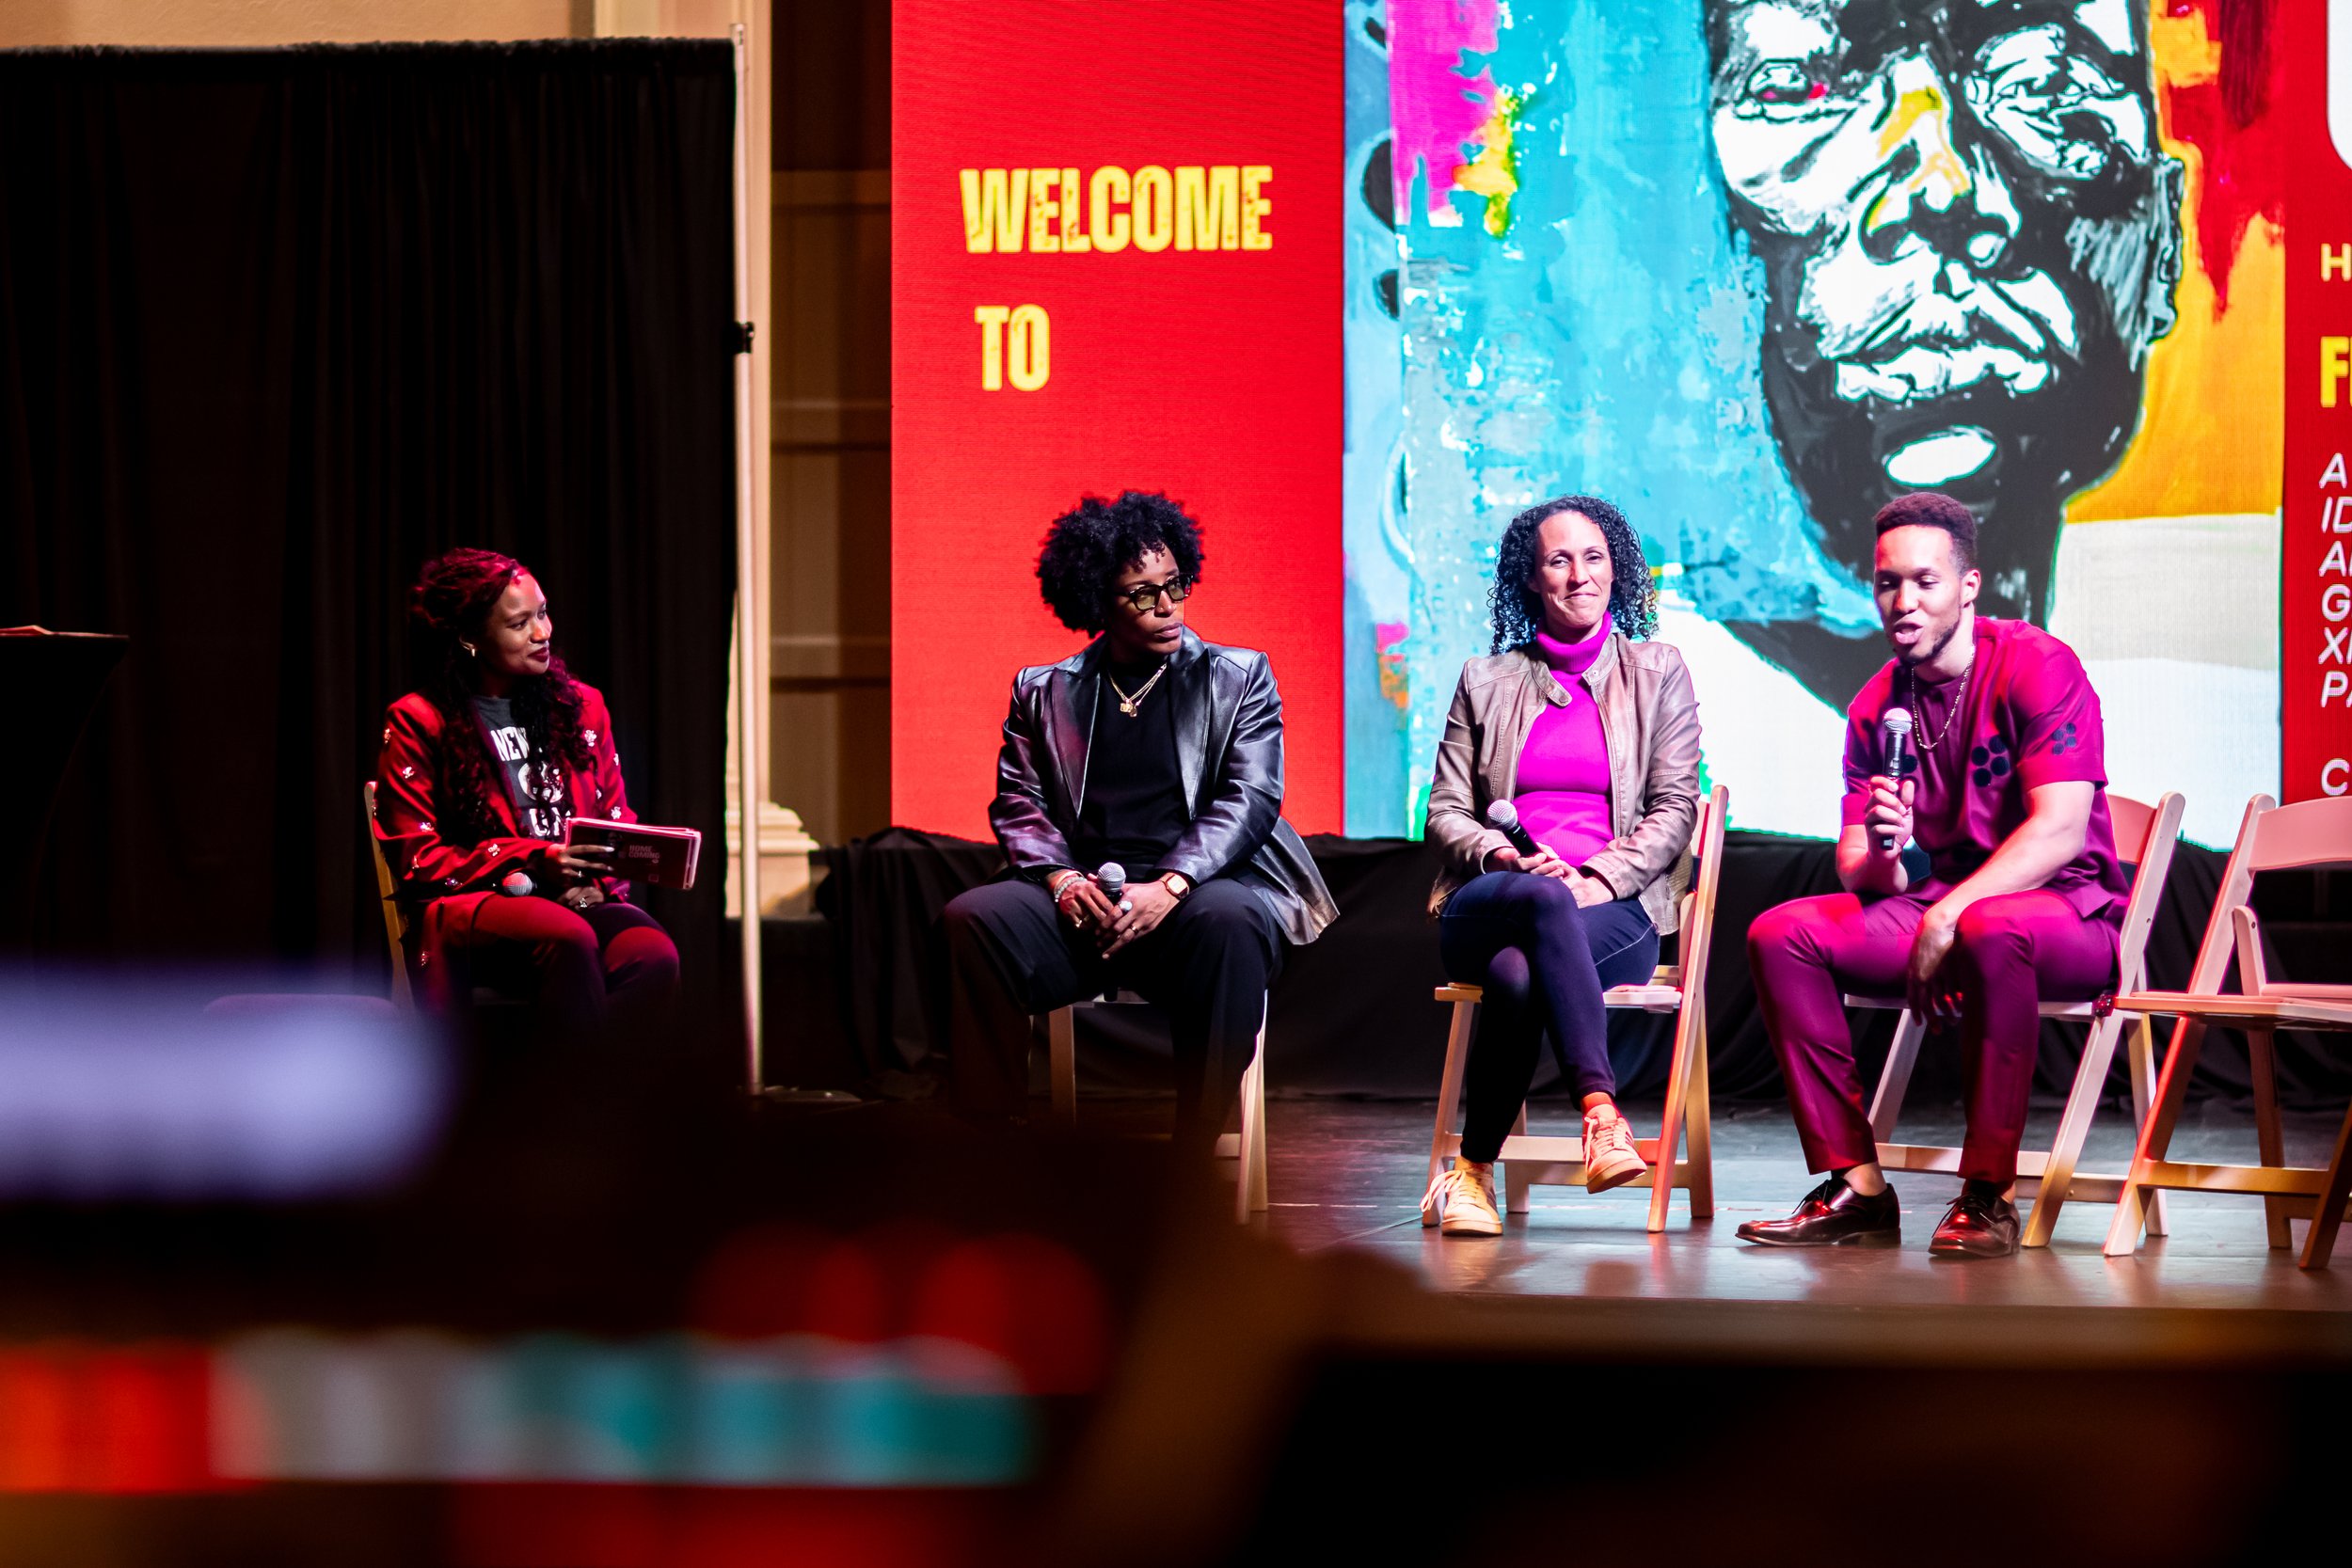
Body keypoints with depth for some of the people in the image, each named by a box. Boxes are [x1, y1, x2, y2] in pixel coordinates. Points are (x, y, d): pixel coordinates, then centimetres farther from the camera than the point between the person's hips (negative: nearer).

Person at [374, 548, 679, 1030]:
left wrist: (596, 882, -5)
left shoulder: (581, 705, 18)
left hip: (582, 899, 4)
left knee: (654, 955, -32)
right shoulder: (417, 723, 4)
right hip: (467, 907, -4)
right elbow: (416, 861, -1)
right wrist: (533, 863, -12)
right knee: (571, 939, -39)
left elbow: (618, 825, 19)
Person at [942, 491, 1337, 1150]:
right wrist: (1061, 879, -12)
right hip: (1083, 898, 2)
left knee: (1228, 921, -39)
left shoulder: (1239, 678, 12)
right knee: (973, 918, -28)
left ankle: (1196, 1159, -33)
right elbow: (1019, 804, 11)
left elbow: (1250, 799, 0)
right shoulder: (1044, 692, 18)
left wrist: (1169, 887, -17)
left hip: (1201, 886, -2)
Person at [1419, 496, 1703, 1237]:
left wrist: (1598, 877, -12)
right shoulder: (1486, 682, 18)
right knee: (1546, 901, -40)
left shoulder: (1657, 674, 14)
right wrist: (1505, 857, -11)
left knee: (1522, 975, -38)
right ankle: (1601, 1111, -49)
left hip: (1615, 909, 0)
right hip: (1489, 903, 1)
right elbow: (1445, 811, 13)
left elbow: (1674, 809, 6)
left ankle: (1473, 1170, -33)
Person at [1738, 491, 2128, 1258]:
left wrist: (1949, 916, -27)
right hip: (1930, 910, 6)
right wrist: (1881, 862, -20)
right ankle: (1856, 1187, -15)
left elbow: (2060, 832, -21)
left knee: (1990, 930, -41)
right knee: (1780, 935, -15)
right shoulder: (1878, 705, 8)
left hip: (2067, 912, -6)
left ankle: (1989, 1194, -31)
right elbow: (1854, 865, 6)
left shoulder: (2037, 667, -11)